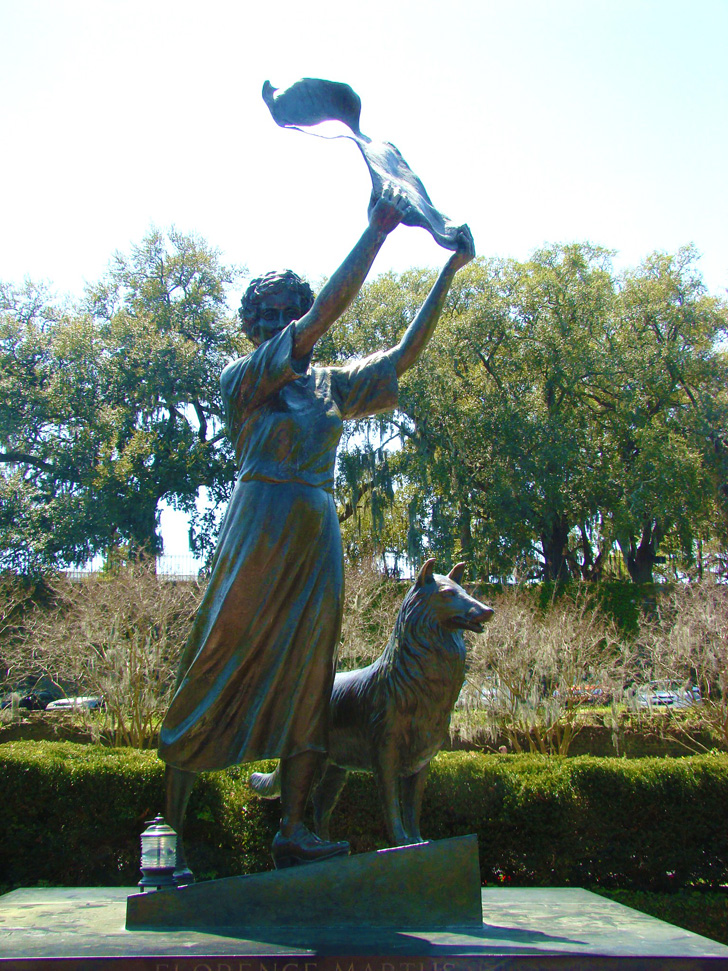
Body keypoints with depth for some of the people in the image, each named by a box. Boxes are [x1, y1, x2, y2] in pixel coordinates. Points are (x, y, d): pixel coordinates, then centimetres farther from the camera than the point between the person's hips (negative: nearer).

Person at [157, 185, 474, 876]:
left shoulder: (331, 387, 17)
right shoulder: (242, 379, 0)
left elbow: (405, 354, 17)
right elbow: (320, 318, -11)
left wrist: (449, 269, 12)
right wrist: (376, 232, -11)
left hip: (318, 539, 6)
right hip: (259, 529, -6)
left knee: (306, 681, 4)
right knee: (215, 677, -5)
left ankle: (291, 831, 9)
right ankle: (169, 830, 0)